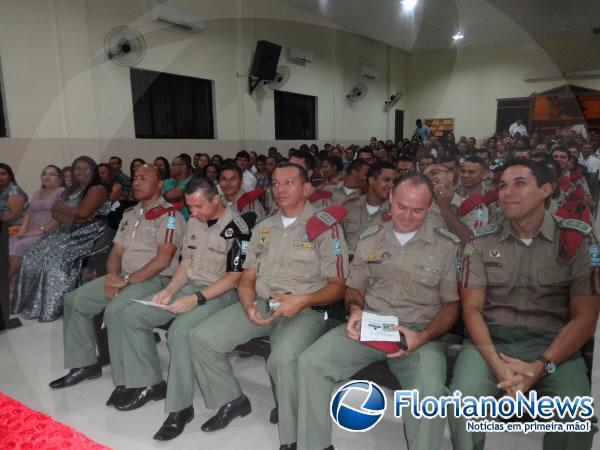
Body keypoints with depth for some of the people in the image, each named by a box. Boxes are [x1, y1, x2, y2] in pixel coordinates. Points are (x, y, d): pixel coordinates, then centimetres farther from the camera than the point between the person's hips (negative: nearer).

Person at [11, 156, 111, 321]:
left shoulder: (97, 189, -6)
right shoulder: (70, 191, 20)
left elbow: (82, 212, -19)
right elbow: (55, 214, 8)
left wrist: (61, 207, 0)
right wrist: (73, 217, -12)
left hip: (87, 235, -8)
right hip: (68, 232, 8)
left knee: (56, 258, -27)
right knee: (33, 256, -6)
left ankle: (53, 307, -16)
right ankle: (34, 303, 1)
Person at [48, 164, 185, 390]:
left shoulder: (169, 215, -9)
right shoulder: (130, 214, 17)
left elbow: (163, 259, -18)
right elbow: (116, 252, 15)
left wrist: (126, 280, -19)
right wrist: (112, 277, -6)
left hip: (156, 279, -8)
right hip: (123, 276, 9)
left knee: (116, 309, -31)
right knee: (75, 300, 3)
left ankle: (127, 382, -19)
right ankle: (85, 363, 16)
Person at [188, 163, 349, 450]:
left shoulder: (325, 225, -3)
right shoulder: (264, 228, 15)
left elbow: (337, 286, -4)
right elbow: (247, 278, 13)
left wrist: (303, 300, -22)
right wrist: (248, 304, -9)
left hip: (306, 310, -5)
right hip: (260, 304, 6)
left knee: (283, 359, -34)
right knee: (201, 338, -9)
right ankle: (232, 400, 14)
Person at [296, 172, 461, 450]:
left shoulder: (447, 245, 0)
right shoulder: (369, 239, 9)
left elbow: (452, 304, 1)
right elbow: (354, 288, 15)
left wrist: (424, 337, -17)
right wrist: (355, 310, -9)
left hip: (422, 333, -2)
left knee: (429, 392, -33)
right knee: (310, 362, -16)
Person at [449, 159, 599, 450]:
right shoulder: (482, 242, 6)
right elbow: (471, 308, 2)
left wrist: (541, 367, -15)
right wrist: (497, 364, -15)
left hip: (552, 346, 0)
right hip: (491, 341, 1)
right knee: (463, 403, -26)